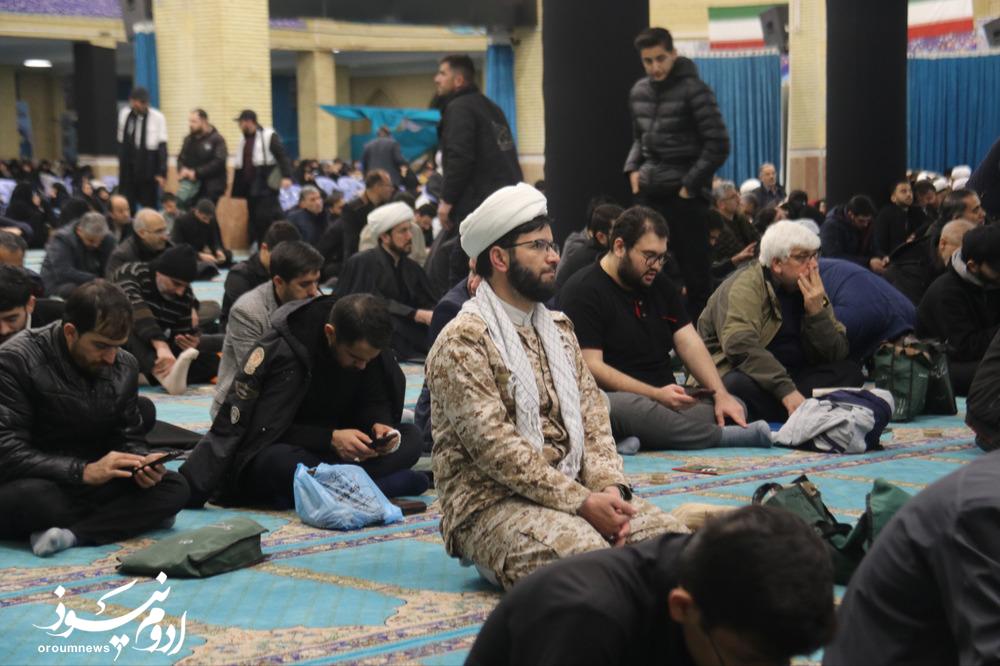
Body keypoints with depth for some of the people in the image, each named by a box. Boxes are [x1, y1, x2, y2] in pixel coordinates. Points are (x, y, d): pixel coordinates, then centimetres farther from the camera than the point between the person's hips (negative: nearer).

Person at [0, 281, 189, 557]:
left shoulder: (124, 367, 1)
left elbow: (129, 438, 9)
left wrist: (140, 463, -16)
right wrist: (84, 471, -32)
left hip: (92, 482, 5)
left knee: (175, 487, -17)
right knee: (32, 497, -41)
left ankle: (72, 534, -28)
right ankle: (135, 517, -17)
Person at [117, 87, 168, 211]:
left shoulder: (157, 117, -11)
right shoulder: (124, 114, 1)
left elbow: (162, 147, -8)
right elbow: (121, 142, 11)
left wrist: (162, 172, -9)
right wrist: (121, 164, 14)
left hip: (148, 170, -3)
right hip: (127, 168, 4)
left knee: (149, 207, 5)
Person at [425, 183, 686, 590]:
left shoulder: (558, 329, 18)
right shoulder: (462, 342, -8)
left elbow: (592, 415, 13)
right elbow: (494, 445, -16)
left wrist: (609, 486, -7)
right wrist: (582, 503, -20)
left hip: (571, 492, 8)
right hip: (492, 505, -8)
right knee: (589, 557, -36)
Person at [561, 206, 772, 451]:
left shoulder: (661, 285, 18)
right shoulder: (583, 291, -5)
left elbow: (689, 344, 10)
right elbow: (592, 367, -15)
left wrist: (721, 394, -7)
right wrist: (656, 395, -23)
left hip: (667, 401, 7)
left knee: (736, 408, -14)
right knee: (620, 408, -41)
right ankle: (727, 438, -35)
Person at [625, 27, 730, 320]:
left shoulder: (693, 90, -9)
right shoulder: (639, 91, 10)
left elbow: (718, 144, -11)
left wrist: (690, 184, -11)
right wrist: (633, 168, 7)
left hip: (685, 195, -6)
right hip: (649, 193, 6)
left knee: (695, 270, 0)